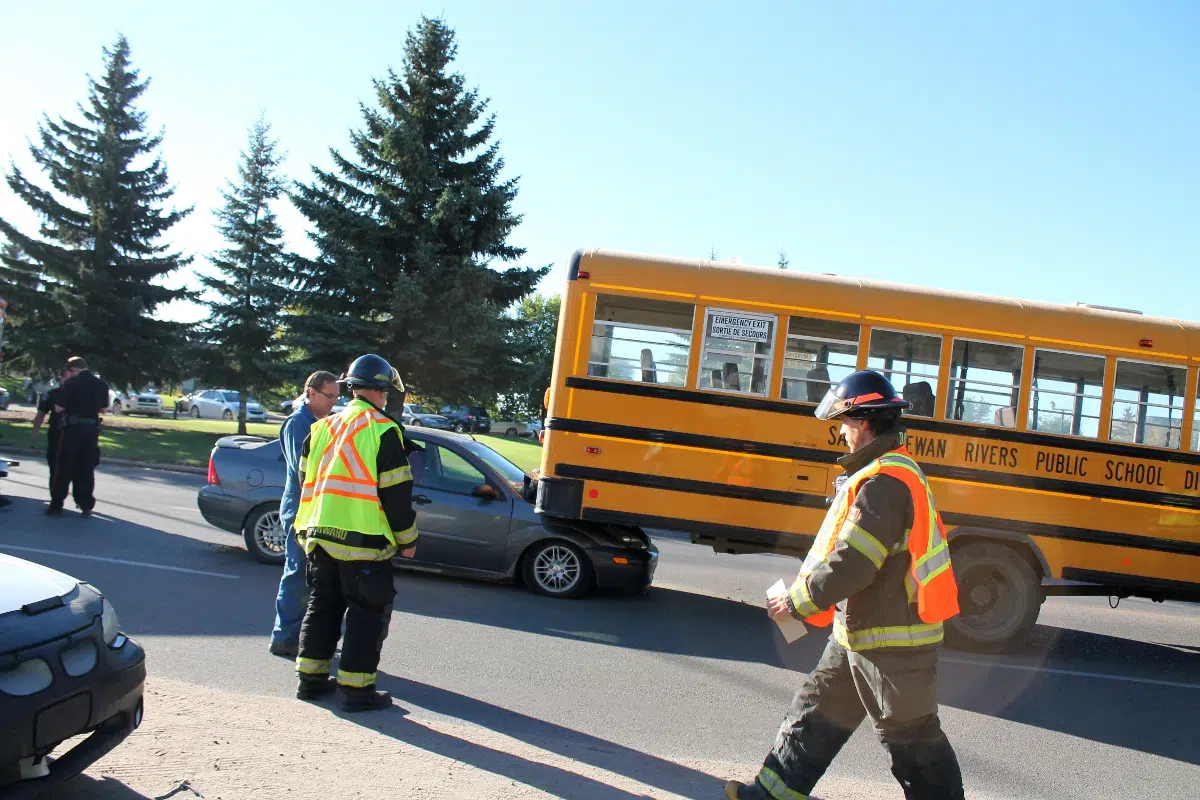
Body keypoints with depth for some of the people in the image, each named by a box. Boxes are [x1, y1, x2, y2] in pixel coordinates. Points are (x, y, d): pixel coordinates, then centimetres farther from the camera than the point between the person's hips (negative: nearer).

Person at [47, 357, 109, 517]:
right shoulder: (102, 385, 6)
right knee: (86, 469, 10)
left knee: (64, 468, 4)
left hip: (73, 428, -4)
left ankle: (56, 505, 7)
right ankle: (86, 505, 10)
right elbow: (103, 409, 14)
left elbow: (58, 408, -8)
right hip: (92, 429, 4)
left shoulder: (71, 383, -10)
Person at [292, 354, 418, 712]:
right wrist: (407, 538, -2)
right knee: (368, 612, 2)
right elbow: (396, 492, -10)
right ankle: (356, 688, 2)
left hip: (318, 534, 7)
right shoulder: (383, 430, -10)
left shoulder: (322, 427, 12)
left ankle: (311, 678, 24)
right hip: (362, 539, -7)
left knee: (322, 605, 18)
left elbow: (305, 479, 19)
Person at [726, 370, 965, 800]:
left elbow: (852, 563, -27)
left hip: (892, 640, -11)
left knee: (911, 737, 4)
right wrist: (804, 590, 13)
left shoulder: (884, 481, -23)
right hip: (863, 630, 11)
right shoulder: (895, 469, 11)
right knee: (817, 711, 17)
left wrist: (797, 602, -15)